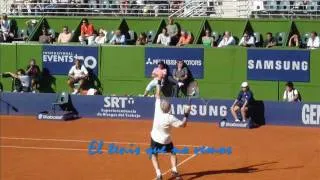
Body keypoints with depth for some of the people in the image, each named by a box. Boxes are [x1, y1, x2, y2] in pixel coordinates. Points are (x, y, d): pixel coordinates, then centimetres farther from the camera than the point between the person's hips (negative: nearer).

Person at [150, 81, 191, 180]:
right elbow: (183, 124, -17)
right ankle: (174, 170, 5)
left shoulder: (158, 110, -21)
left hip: (155, 138, 2)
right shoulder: (170, 118, -27)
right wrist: (186, 114, -11)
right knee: (173, 153, 21)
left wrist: (158, 83, -1)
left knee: (154, 155, 13)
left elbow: (157, 95, -9)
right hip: (166, 140, -2)